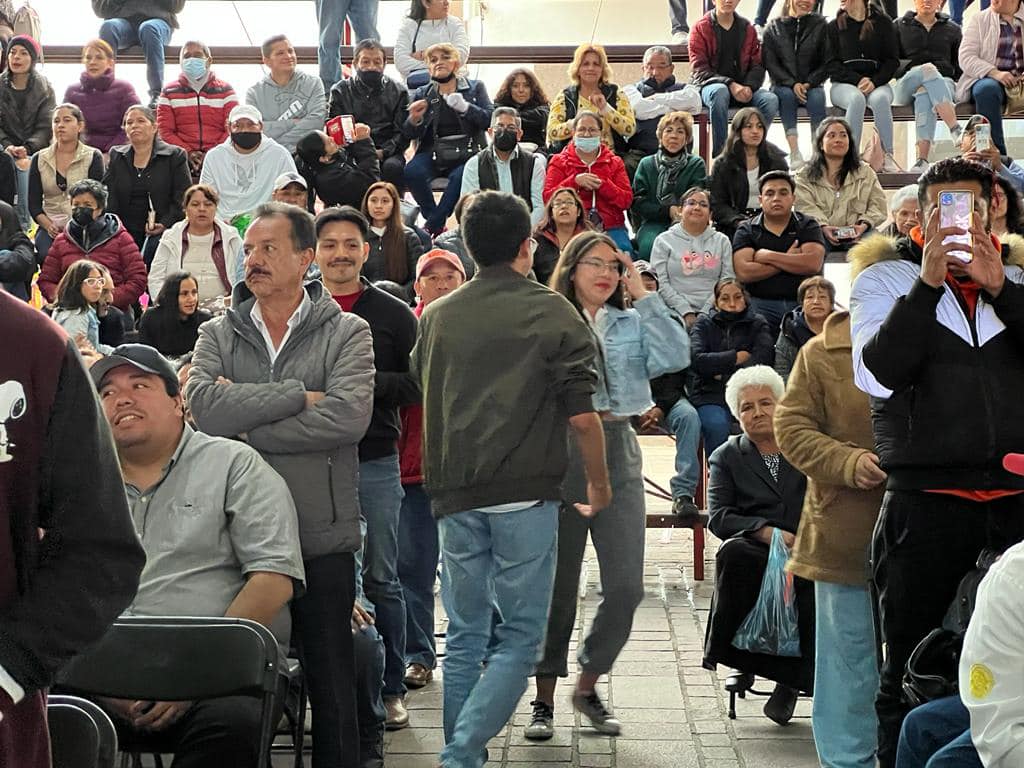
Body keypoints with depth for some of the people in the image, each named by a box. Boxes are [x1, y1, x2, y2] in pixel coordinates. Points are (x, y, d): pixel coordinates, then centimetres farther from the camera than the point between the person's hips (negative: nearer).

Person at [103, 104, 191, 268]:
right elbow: (108, 196, 10)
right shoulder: (116, 156, 18)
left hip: (160, 234, -2)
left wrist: (165, 224, -13)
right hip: (124, 234, 2)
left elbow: (182, 199, 1)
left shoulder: (175, 156, 7)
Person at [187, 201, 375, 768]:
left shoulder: (346, 333, 1)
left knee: (332, 684, 8)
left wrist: (243, 423, -13)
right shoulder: (218, 334, 8)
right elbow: (201, 404, -12)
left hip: (322, 536, -2)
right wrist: (299, 396, -16)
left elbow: (348, 416, -17)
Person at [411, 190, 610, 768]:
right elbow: (581, 414, -7)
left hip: (455, 496, 4)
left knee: (465, 635, 13)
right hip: (526, 494, -4)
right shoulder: (552, 312, -4)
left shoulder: (437, 316, 9)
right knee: (520, 638, 2)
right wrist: (599, 483, 6)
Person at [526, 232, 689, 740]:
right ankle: (544, 698, 18)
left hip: (617, 452, 3)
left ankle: (588, 686, 17)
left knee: (626, 585, -3)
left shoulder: (633, 324, 12)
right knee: (557, 584, 4)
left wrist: (642, 295, -3)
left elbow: (676, 356, -5)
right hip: (561, 451, -3)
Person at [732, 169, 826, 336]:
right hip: (761, 303, 0)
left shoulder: (808, 226, 13)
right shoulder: (747, 230, 12)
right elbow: (744, 272, -6)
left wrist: (768, 256, -2)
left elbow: (813, 264, -6)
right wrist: (790, 260, -2)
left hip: (803, 303, 0)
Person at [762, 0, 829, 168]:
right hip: (783, 86, 0)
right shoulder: (774, 28, 7)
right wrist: (792, 84, -16)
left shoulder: (821, 25, 7)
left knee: (816, 97, -32)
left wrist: (809, 83, -13)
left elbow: (827, 63, 3)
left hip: (812, 86, 0)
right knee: (786, 94, -33)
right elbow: (770, 63, -1)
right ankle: (794, 153, -38)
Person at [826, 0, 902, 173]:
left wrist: (874, 81, -12)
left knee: (880, 98, -35)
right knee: (857, 98, -36)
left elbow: (892, 60, 6)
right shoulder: (835, 26, 11)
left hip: (877, 82, 0)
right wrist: (858, 80, -12)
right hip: (844, 83, 0)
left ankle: (887, 158, -36)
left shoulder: (883, 23, 10)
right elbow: (832, 64, 4)